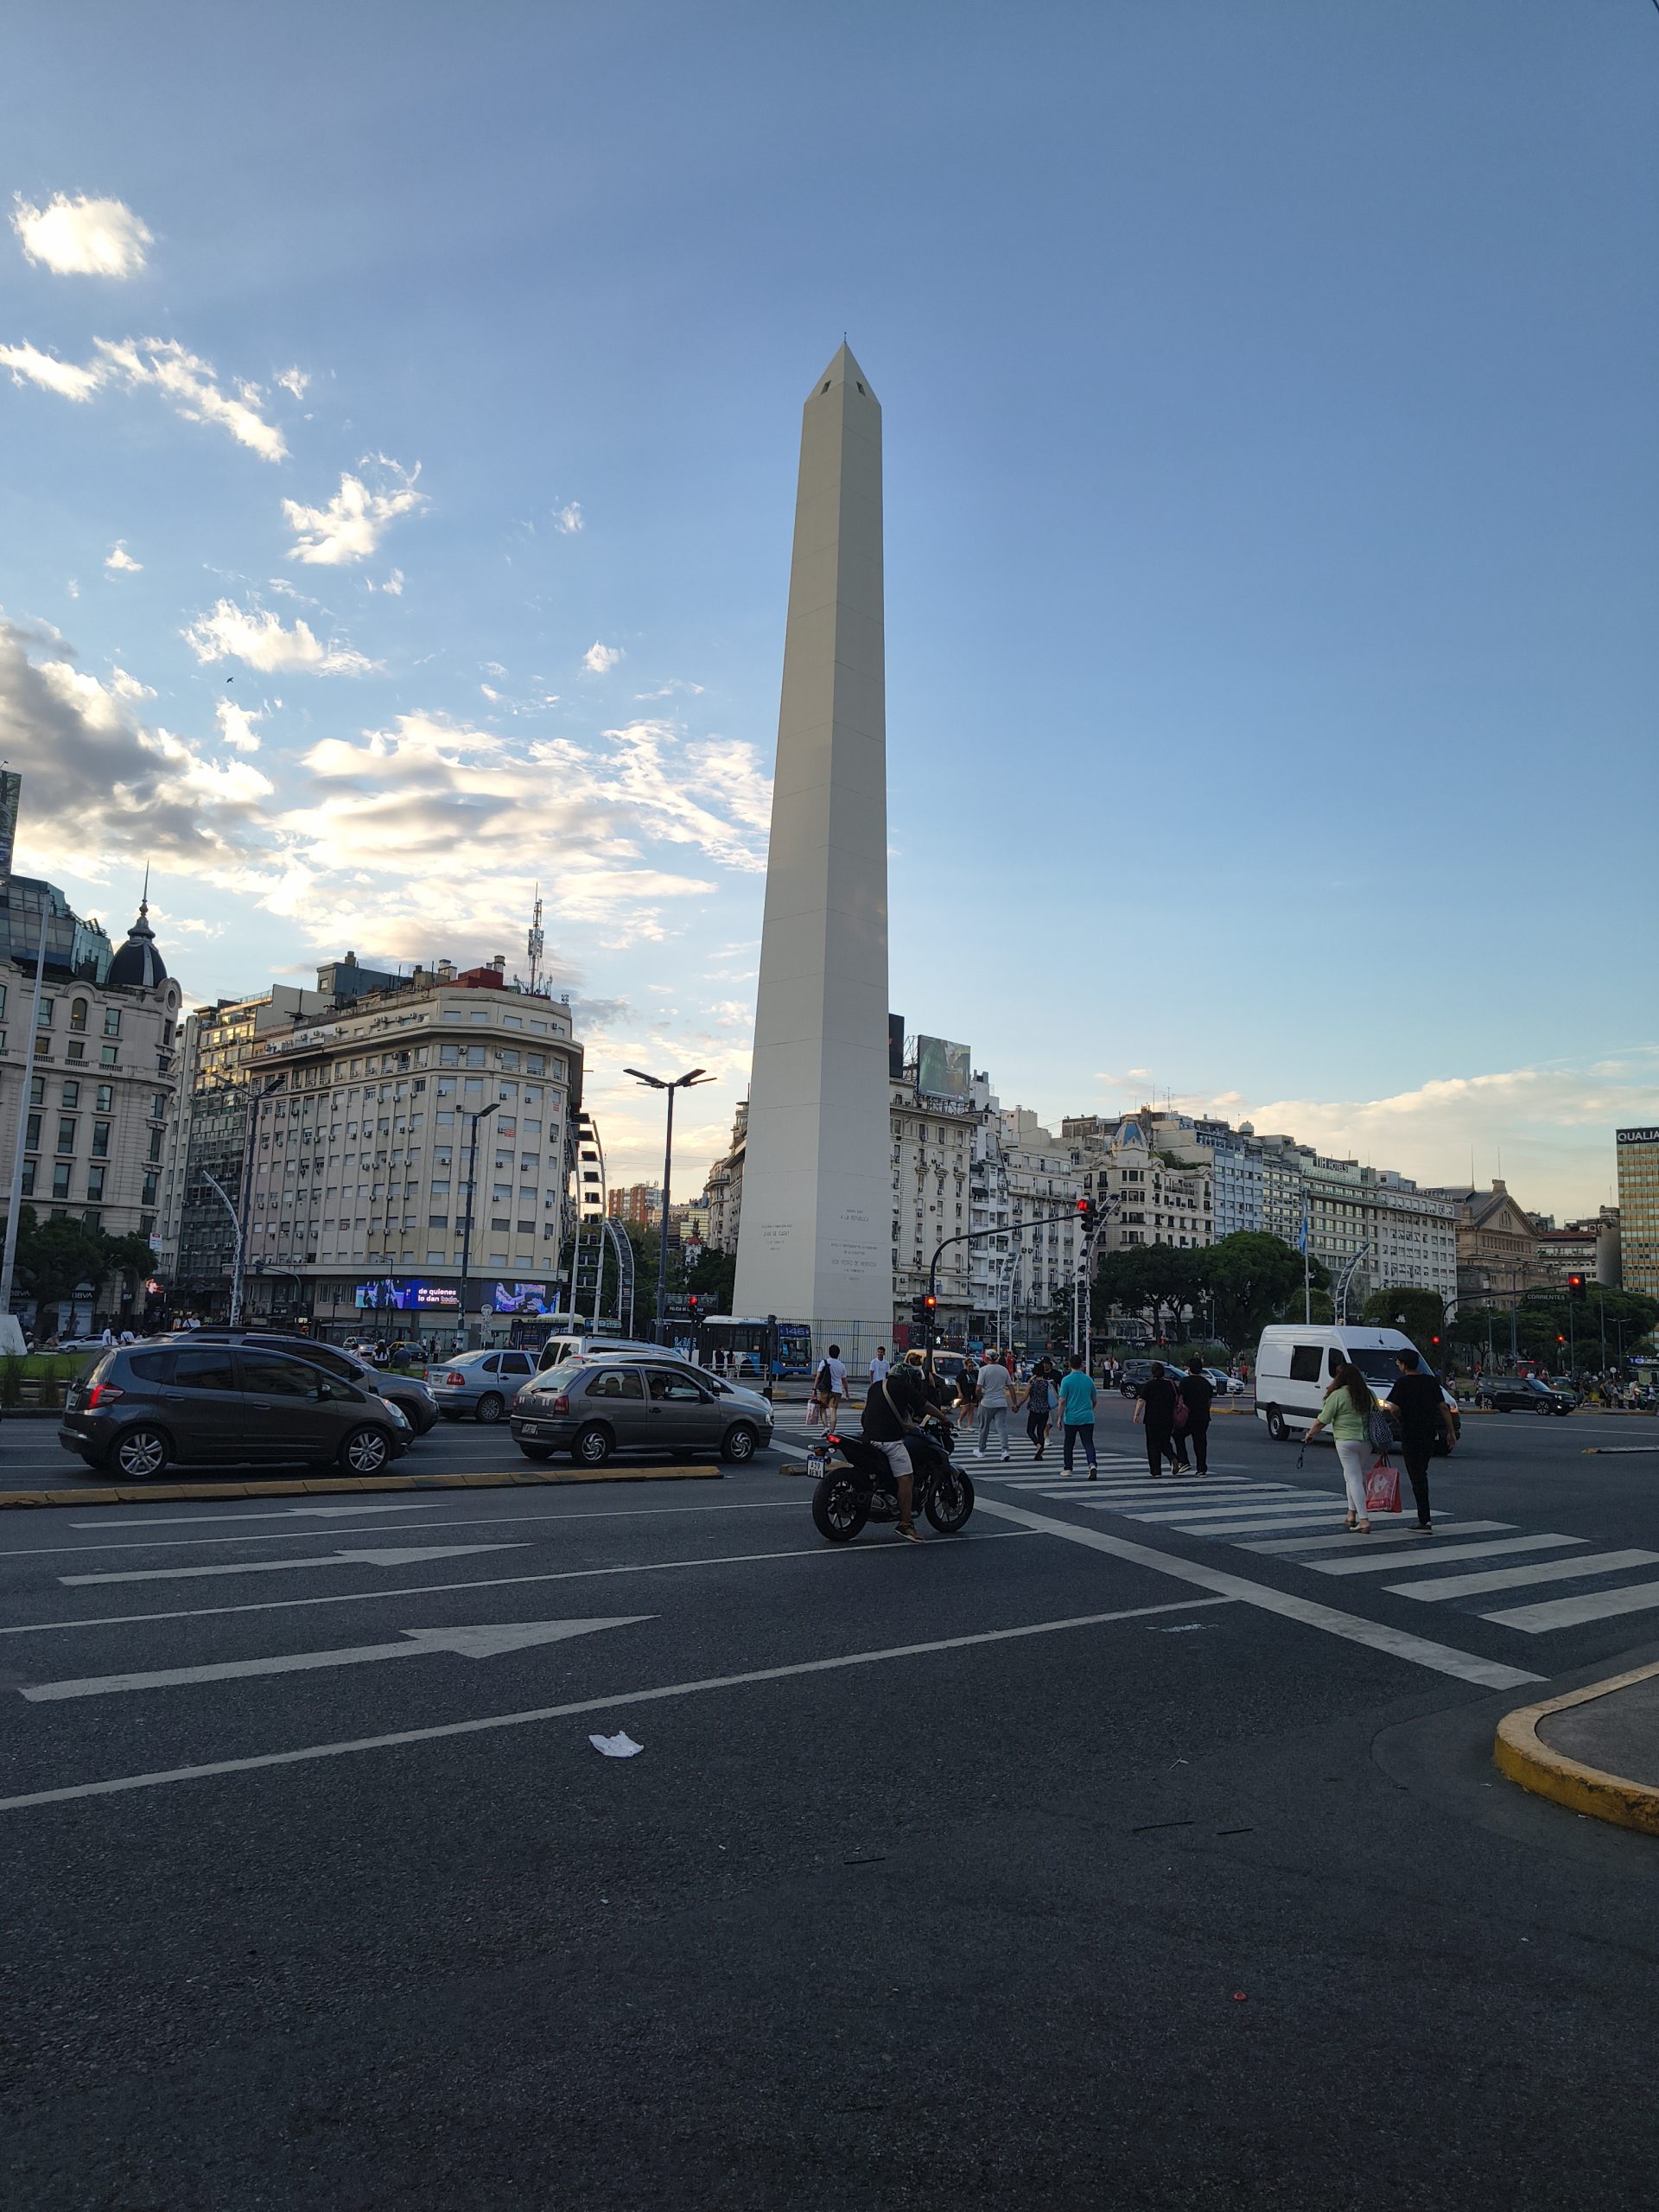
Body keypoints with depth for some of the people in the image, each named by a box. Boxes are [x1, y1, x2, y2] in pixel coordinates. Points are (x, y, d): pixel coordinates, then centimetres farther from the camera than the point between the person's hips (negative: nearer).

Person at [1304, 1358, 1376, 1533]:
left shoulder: (1337, 1395, -9)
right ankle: (1352, 1514, 21)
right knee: (1357, 1477, 19)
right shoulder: (1368, 1394, 9)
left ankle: (1364, 1520, -8)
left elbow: (1322, 1421, -7)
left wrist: (1310, 1435, 7)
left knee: (1354, 1479, -3)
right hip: (1367, 1442, 6)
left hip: (1346, 1441, -6)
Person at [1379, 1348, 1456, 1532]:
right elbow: (1443, 1407, 6)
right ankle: (1424, 1517, 23)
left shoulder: (1402, 1383, -10)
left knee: (1417, 1477, -3)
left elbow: (1394, 1408, -20)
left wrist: (1400, 1418, 1)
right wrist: (1451, 1431, 11)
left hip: (1410, 1435, -6)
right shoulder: (1431, 1381, 7)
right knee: (1422, 1474, 19)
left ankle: (1425, 1521, -7)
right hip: (1429, 1433, 6)